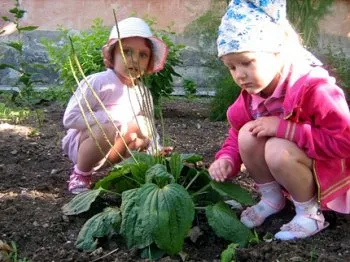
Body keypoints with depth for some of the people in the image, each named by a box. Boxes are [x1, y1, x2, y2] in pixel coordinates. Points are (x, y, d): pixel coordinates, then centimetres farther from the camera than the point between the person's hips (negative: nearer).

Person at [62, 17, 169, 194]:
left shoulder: (144, 95, -2)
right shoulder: (98, 82, -23)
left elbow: (149, 132, 6)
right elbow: (70, 118, -29)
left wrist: (156, 152, -17)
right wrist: (117, 120, -32)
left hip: (109, 150, 6)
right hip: (79, 143, -6)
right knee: (106, 130, -35)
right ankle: (80, 175, -10)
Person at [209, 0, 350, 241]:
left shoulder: (314, 89, -31)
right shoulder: (251, 93, -8)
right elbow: (236, 135, 2)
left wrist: (284, 128, -33)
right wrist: (227, 159, -22)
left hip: (330, 172, -6)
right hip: (292, 168, 6)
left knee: (278, 150, -34)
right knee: (248, 135, -20)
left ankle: (310, 212, -9)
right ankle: (272, 198, 1)